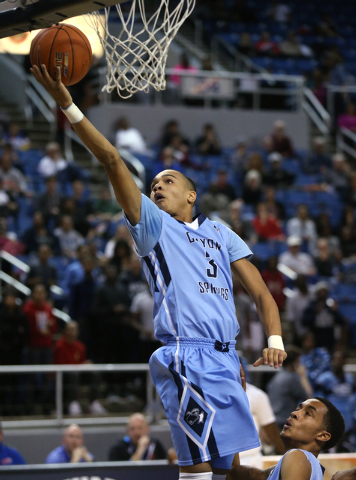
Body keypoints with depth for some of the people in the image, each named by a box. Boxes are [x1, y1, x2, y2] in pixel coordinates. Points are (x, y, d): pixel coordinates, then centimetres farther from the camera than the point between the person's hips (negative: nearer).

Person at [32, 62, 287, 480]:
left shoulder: (222, 234, 21)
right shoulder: (153, 224, 9)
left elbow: (260, 292, 14)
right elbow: (112, 162, -3)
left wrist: (275, 341, -4)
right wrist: (67, 106, -13)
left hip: (225, 359, 6)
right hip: (186, 358, -6)